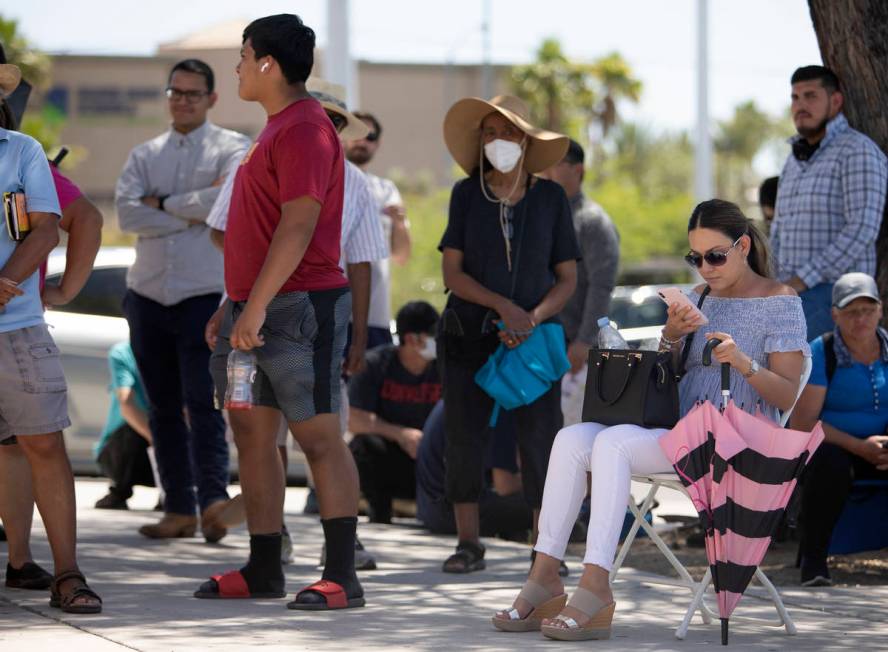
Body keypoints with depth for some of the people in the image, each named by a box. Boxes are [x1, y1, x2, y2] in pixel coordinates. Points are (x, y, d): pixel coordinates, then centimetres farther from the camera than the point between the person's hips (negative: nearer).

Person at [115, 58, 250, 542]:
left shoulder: (232, 148, 3)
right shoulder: (145, 155, 13)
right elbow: (127, 213, -4)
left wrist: (164, 203, -7)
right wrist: (194, 212, -11)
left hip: (205, 294, -5)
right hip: (148, 295, 5)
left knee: (202, 404, -14)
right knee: (162, 409, 6)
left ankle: (213, 499, -19)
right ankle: (178, 508, 11)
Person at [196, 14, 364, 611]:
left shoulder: (304, 129, -14)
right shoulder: (280, 127, 19)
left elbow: (298, 225, -22)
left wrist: (256, 306, -24)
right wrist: (235, 305, 23)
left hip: (299, 308, -11)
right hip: (257, 309, 11)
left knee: (318, 436, -10)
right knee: (252, 433, 10)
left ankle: (343, 578, -10)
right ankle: (263, 571, 16)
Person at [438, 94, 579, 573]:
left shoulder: (550, 197, 2)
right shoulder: (466, 194, 1)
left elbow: (567, 279, 3)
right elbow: (453, 272, -3)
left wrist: (532, 319, -14)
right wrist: (504, 306, -17)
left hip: (532, 335, -1)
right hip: (470, 332, 1)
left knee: (539, 439, -8)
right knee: (463, 436, -1)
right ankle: (468, 543, 9)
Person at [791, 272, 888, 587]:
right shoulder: (821, 354, -7)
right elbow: (802, 422, -13)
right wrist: (860, 446, -21)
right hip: (832, 445, -3)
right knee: (831, 465, -38)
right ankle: (812, 559, -20)